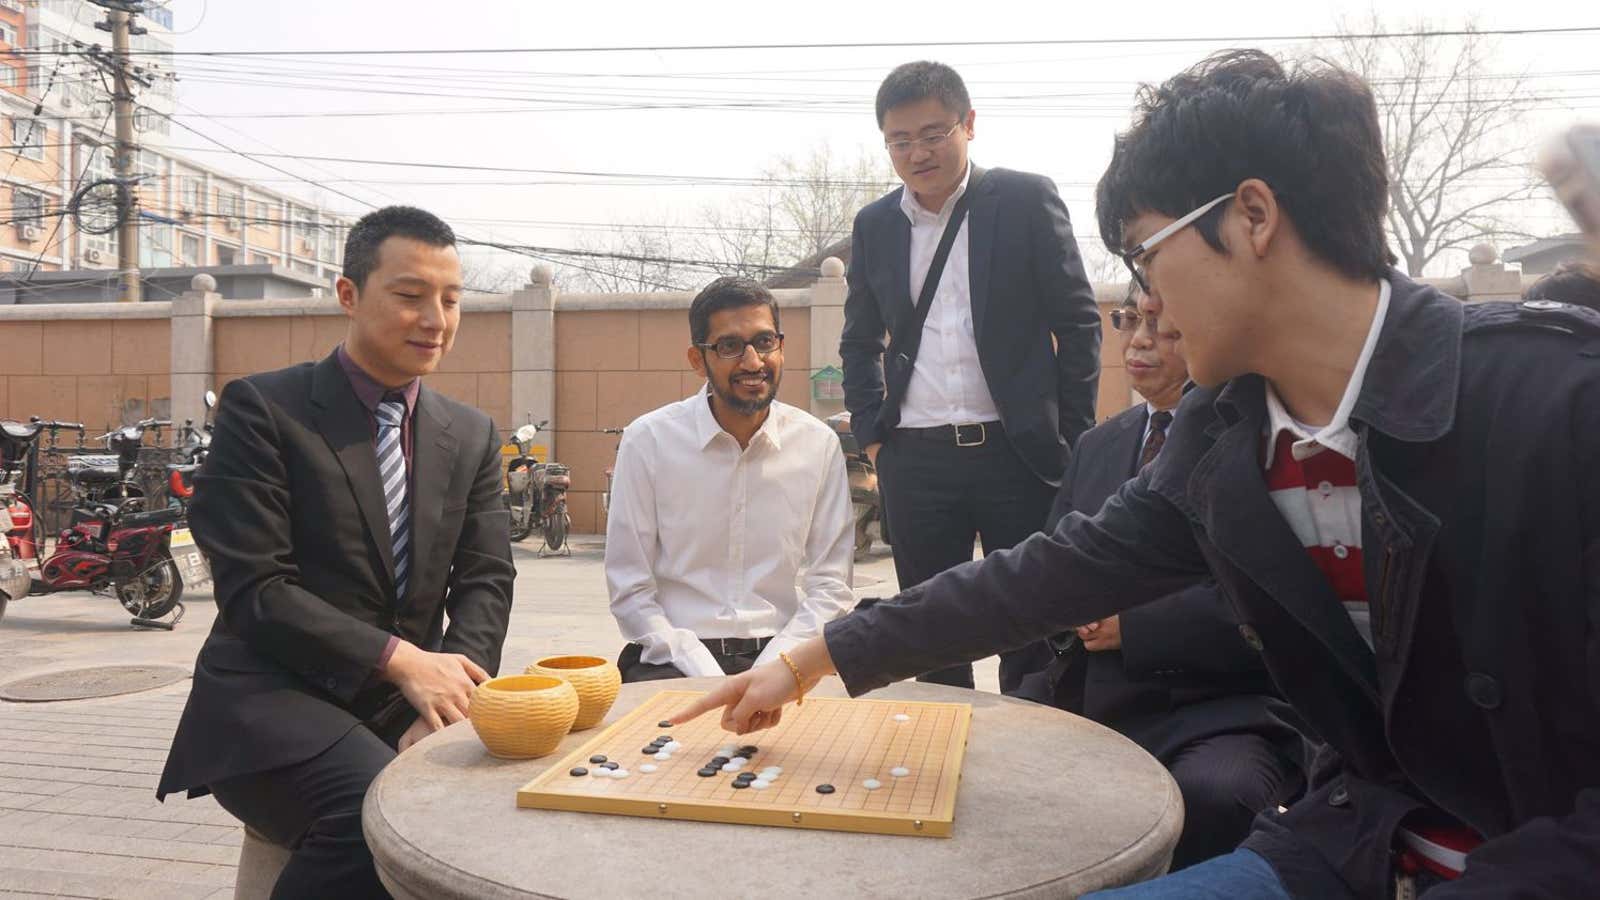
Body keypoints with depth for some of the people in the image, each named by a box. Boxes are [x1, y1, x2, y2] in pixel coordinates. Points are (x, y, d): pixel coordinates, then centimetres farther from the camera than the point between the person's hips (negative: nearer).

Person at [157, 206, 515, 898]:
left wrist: (451, 695, -15)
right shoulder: (261, 408, -5)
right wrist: (400, 659, -22)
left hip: (403, 707, 5)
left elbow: (485, 581, 4)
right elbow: (254, 589, -12)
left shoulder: (472, 435, 10)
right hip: (274, 699, -4)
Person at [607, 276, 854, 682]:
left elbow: (830, 587, 4)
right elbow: (630, 592, -2)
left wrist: (768, 674, -10)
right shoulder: (647, 441, -2)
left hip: (779, 658, 2)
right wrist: (707, 679, -13)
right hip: (674, 660, -1)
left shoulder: (819, 445, 3)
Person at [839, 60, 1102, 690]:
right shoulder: (874, 225, 10)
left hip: (1017, 450, -2)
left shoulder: (1026, 200, 1)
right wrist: (871, 437, 8)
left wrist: (1070, 436, -3)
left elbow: (1078, 321, 2)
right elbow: (859, 342, 19)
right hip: (915, 461, 3)